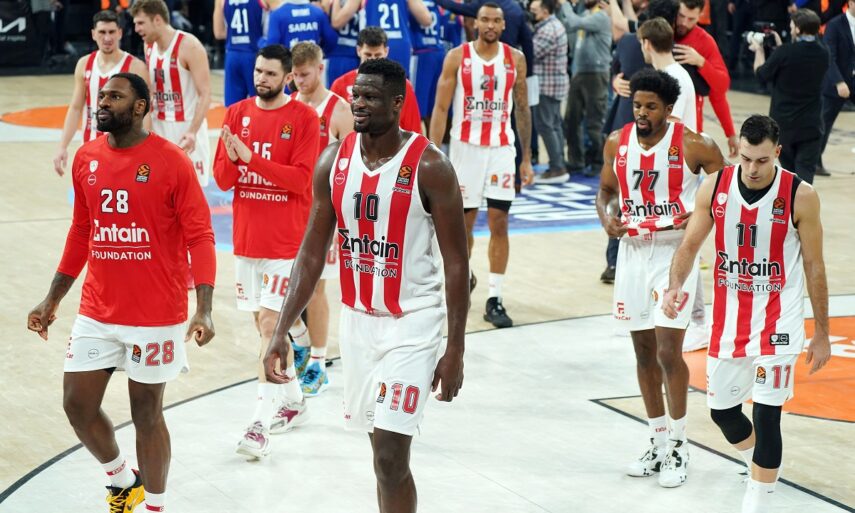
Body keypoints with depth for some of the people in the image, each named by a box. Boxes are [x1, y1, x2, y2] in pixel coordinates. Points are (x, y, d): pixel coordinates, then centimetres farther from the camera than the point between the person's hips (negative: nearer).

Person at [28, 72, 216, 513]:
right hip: (96, 313, 5)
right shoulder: (86, 158, 4)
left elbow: (199, 237, -13)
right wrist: (52, 300, 15)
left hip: (156, 317, -5)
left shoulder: (171, 162, -13)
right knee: (77, 403, 7)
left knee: (146, 413, 5)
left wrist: (203, 310, -22)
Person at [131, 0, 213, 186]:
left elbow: (205, 94, -18)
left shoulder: (189, 46, -16)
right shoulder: (149, 47, 7)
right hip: (158, 129, 7)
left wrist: (193, 132, -29)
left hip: (186, 130, -7)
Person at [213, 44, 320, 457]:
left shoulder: (304, 118, -7)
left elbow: (301, 179, -15)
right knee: (264, 322, 13)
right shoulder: (237, 113, 6)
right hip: (247, 236, 5)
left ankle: (261, 424, -11)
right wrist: (231, 158, -18)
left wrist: (251, 158, -22)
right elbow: (222, 179, 5)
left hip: (285, 240, -5)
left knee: (269, 323, -10)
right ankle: (292, 401, 30)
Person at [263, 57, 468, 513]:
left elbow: (456, 262, -11)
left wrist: (456, 350, -12)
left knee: (390, 456, -12)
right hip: (357, 319, 5)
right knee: (383, 447, 15)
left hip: (412, 322, -5)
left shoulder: (429, 167, -15)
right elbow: (312, 252, 5)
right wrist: (281, 332, -2)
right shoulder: (333, 160, 0)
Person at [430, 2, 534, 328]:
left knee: (499, 223, -3)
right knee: (464, 222, 8)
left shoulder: (515, 59, 2)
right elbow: (440, 108, -3)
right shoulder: (457, 57, -4)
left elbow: (522, 108, 8)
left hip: (501, 148, 1)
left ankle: (495, 299, 0)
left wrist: (526, 158, 6)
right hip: (465, 146, -1)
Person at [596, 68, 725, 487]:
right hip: (633, 249, 5)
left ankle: (677, 448, 5)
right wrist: (605, 218, -6)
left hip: (675, 252, -5)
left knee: (668, 350, -10)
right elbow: (606, 190, 15)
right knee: (644, 351, 11)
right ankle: (658, 444, 23)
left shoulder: (693, 146, -12)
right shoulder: (617, 143, 1)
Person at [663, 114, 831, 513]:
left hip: (777, 319, -4)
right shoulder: (715, 186, -7)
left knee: (766, 415, -8)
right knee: (722, 411, 14)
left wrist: (822, 334, -2)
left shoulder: (800, 196, -14)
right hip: (729, 316, 4)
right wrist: (675, 285, -18)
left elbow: (814, 267, -6)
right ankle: (763, 469, 43)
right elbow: (690, 244, 2)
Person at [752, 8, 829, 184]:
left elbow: (762, 74, -2)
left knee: (789, 169, 18)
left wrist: (759, 51, 14)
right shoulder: (822, 54, -1)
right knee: (805, 172, -1)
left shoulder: (784, 52, -16)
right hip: (811, 124, 1)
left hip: (783, 122, -1)